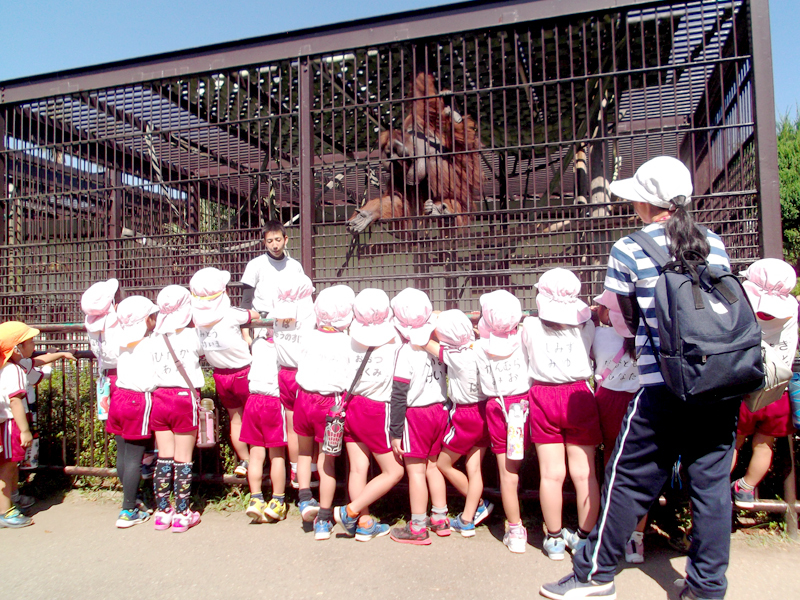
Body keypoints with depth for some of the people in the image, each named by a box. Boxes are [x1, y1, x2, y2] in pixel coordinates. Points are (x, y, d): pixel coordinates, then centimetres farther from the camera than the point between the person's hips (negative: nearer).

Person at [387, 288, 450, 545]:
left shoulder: (406, 351, -16)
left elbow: (399, 395, -15)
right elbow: (447, 376, 7)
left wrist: (395, 432, -10)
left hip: (416, 415, -6)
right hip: (440, 410, 6)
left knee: (415, 470, 4)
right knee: (432, 465, 19)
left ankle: (418, 528, 12)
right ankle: (440, 519, 29)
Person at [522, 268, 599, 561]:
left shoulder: (530, 326, -3)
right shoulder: (586, 326, -2)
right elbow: (593, 355, 13)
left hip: (543, 398, 0)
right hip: (578, 396, 1)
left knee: (551, 474, 6)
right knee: (584, 473, 9)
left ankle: (554, 539, 16)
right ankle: (585, 536, 19)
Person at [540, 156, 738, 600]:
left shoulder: (629, 251, -6)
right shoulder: (715, 245, 7)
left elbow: (628, 321, 0)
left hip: (663, 387, -4)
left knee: (629, 481, 7)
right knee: (712, 483, 13)